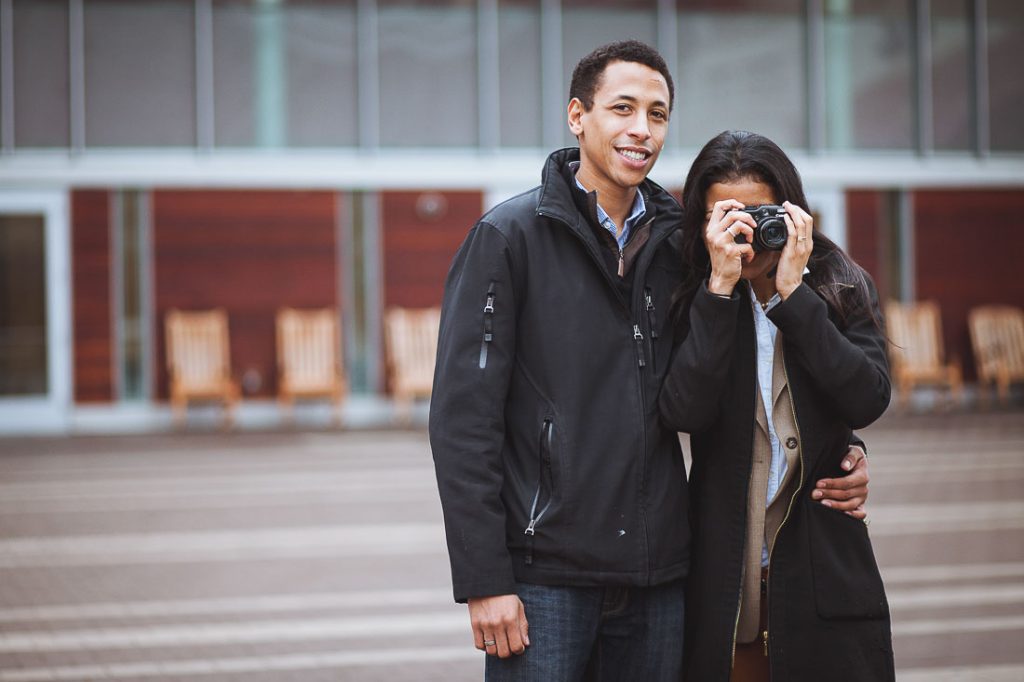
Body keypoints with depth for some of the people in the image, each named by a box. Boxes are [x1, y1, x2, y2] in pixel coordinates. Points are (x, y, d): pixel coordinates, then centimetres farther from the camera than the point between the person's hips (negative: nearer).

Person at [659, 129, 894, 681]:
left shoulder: (844, 291, 3)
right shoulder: (695, 305, 1)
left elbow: (867, 401, -12)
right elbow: (684, 412, -15)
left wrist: (792, 291, -14)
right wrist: (721, 285, -17)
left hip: (823, 571, 1)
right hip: (723, 570, 0)